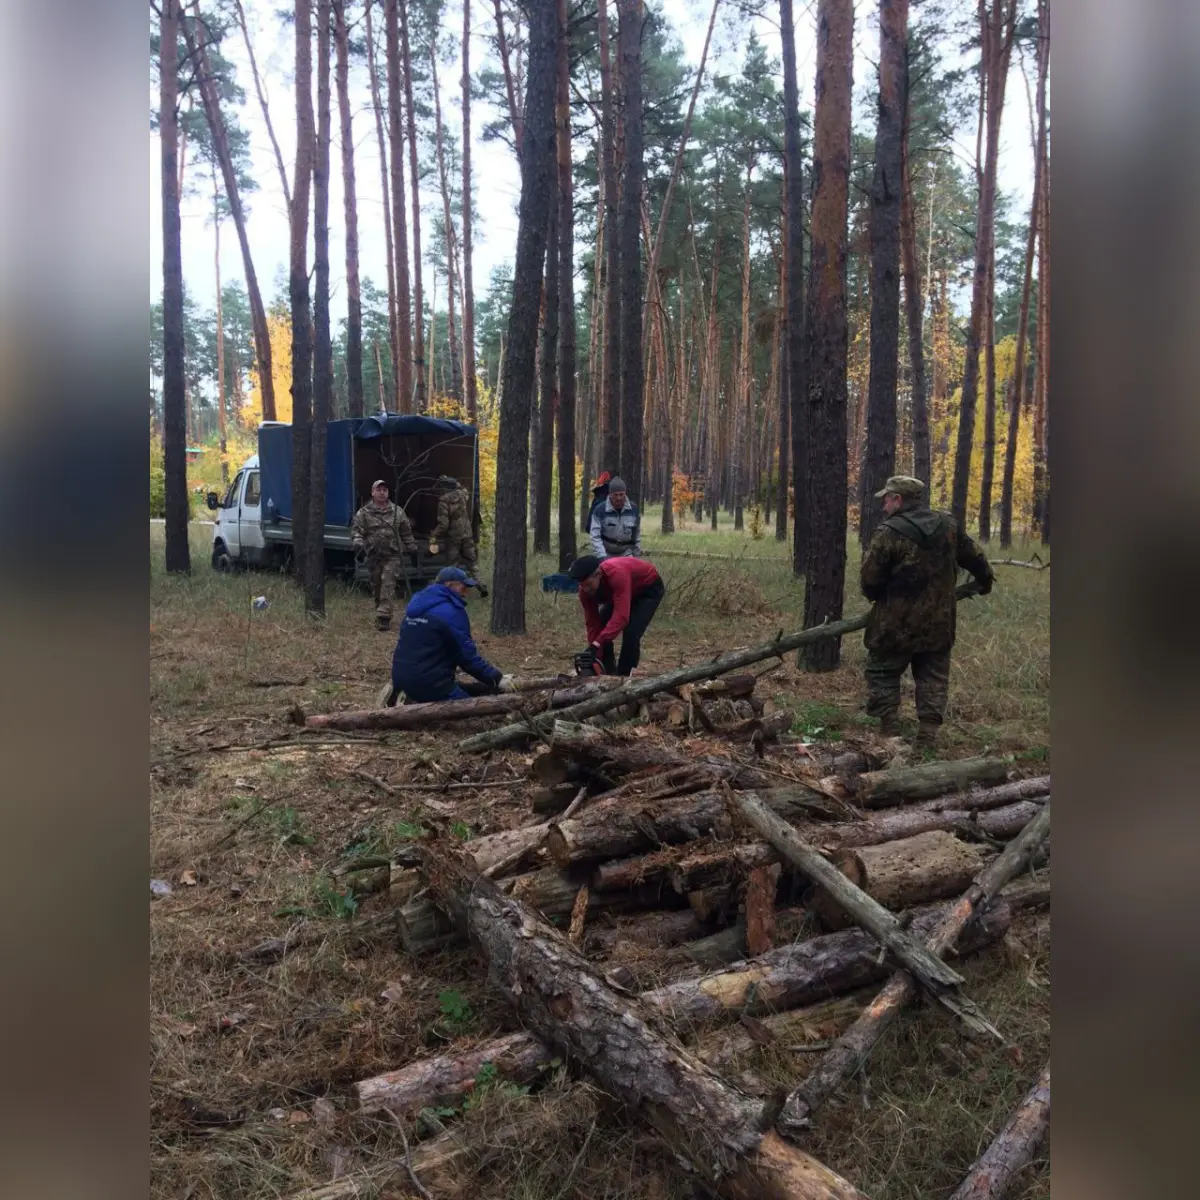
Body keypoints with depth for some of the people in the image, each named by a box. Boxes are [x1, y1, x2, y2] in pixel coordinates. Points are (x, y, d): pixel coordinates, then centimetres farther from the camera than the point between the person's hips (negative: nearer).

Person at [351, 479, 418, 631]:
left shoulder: (397, 511, 8)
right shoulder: (364, 513, 3)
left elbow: (406, 532, 15)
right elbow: (356, 530, -4)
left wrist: (411, 548, 17)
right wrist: (358, 543, -24)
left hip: (392, 556, -1)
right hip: (374, 556, 1)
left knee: (388, 584, -14)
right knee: (376, 587, 10)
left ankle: (384, 617, -18)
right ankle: (380, 613, 25)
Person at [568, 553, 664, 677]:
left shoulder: (617, 574, -45)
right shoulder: (585, 589, -23)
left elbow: (621, 616, -50)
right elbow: (593, 624, -16)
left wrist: (596, 645, -54)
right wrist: (596, 658, -19)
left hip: (650, 588, -6)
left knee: (631, 632, -21)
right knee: (601, 626, -5)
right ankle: (609, 673, 10)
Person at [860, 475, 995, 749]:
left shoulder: (889, 533, -17)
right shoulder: (948, 526, 2)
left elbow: (870, 579, -14)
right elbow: (974, 556, 16)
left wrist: (877, 597, 9)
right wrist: (986, 579, 36)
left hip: (895, 625, -5)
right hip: (939, 623, 5)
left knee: (883, 676, 10)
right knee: (933, 680, 14)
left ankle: (889, 734, 9)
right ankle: (928, 739, 14)